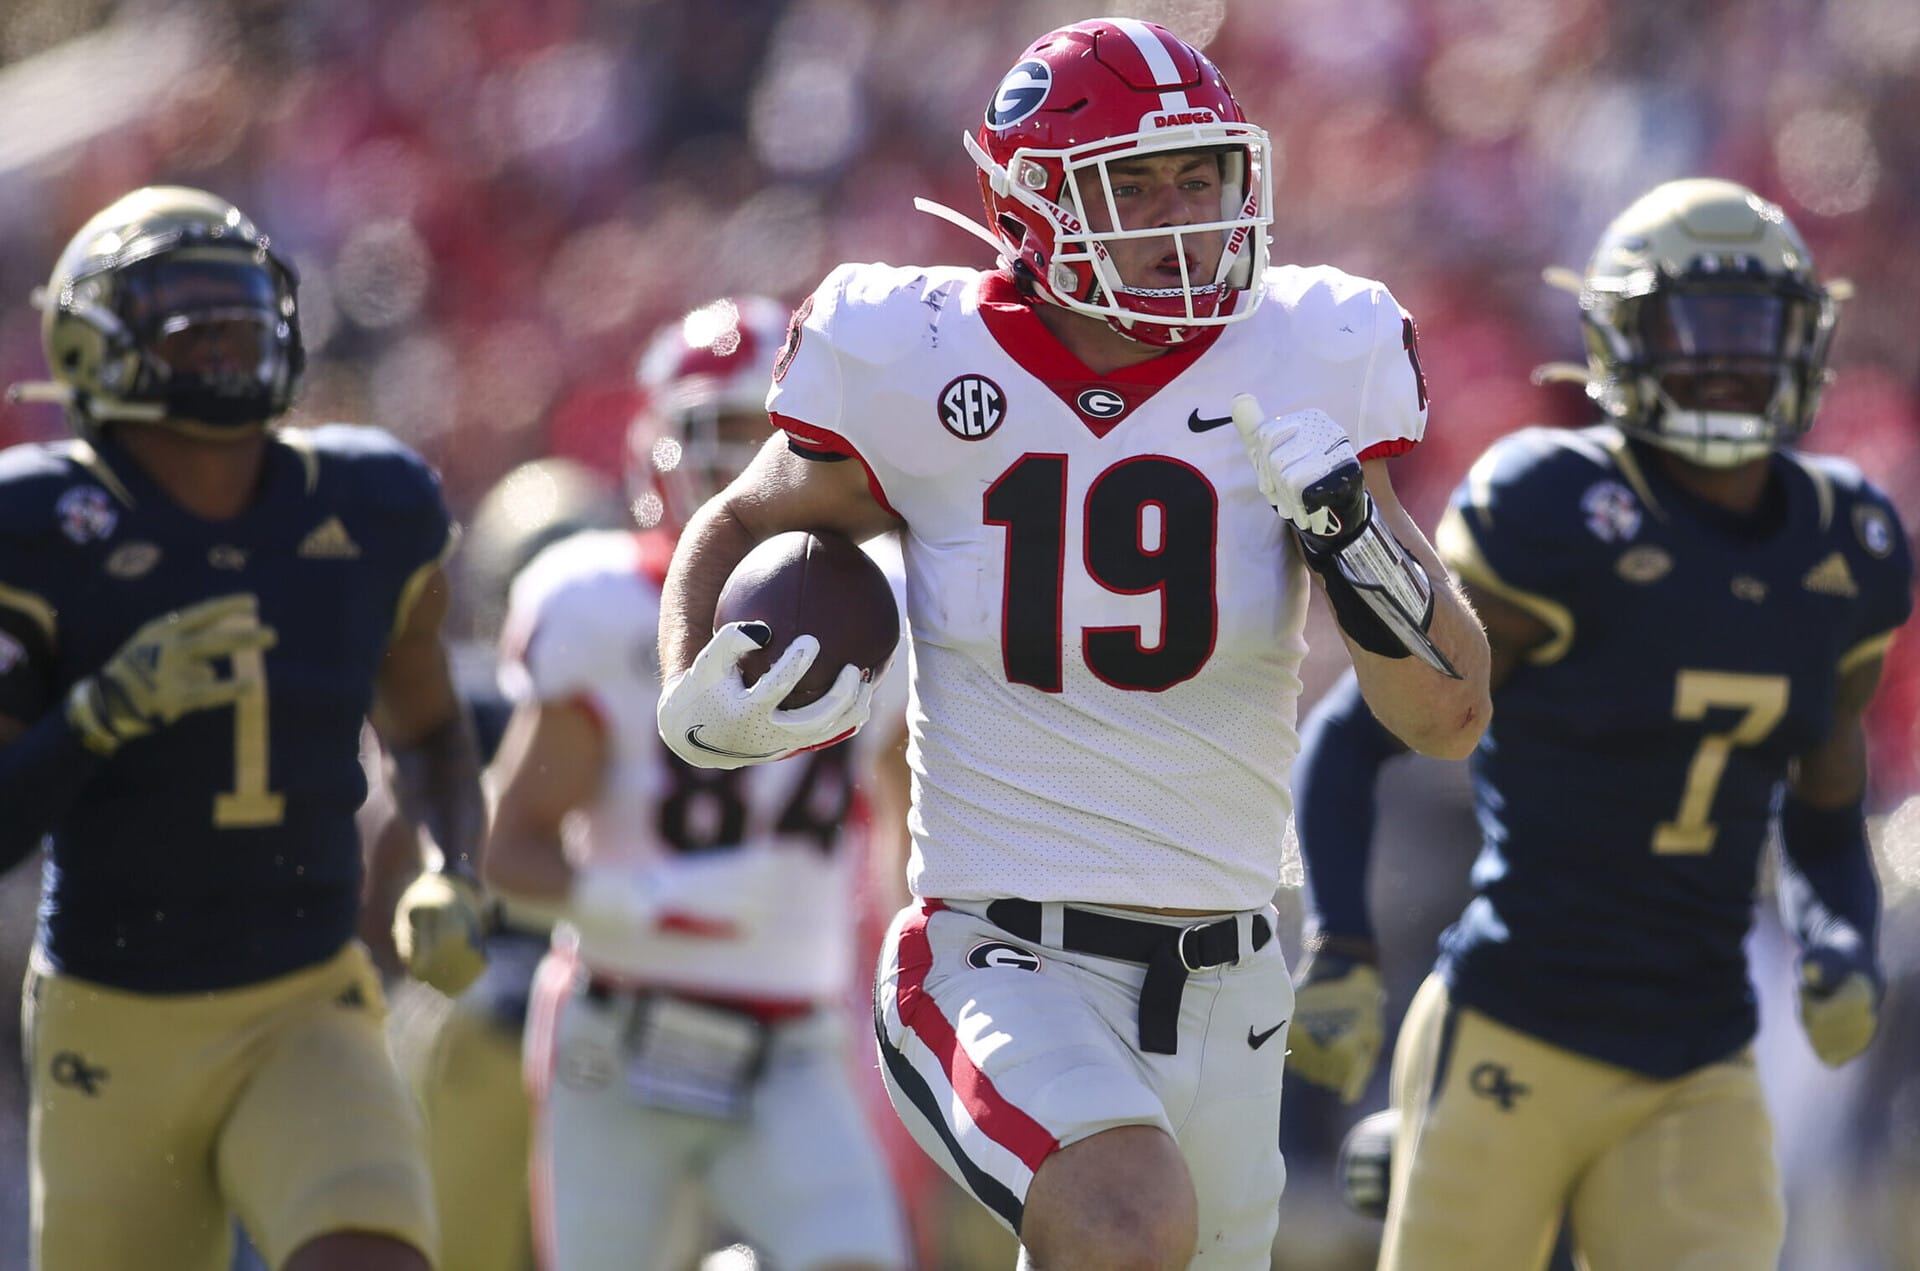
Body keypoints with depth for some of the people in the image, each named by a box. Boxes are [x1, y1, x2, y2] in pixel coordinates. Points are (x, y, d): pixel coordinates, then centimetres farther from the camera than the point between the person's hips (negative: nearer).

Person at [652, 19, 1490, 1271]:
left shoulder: (1303, 365, -3)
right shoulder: (919, 371, -7)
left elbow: (1451, 717, 0)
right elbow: (736, 535, 13)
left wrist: (1350, 530, -17)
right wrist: (701, 710, -7)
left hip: (1223, 985, 4)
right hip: (1002, 964, -4)